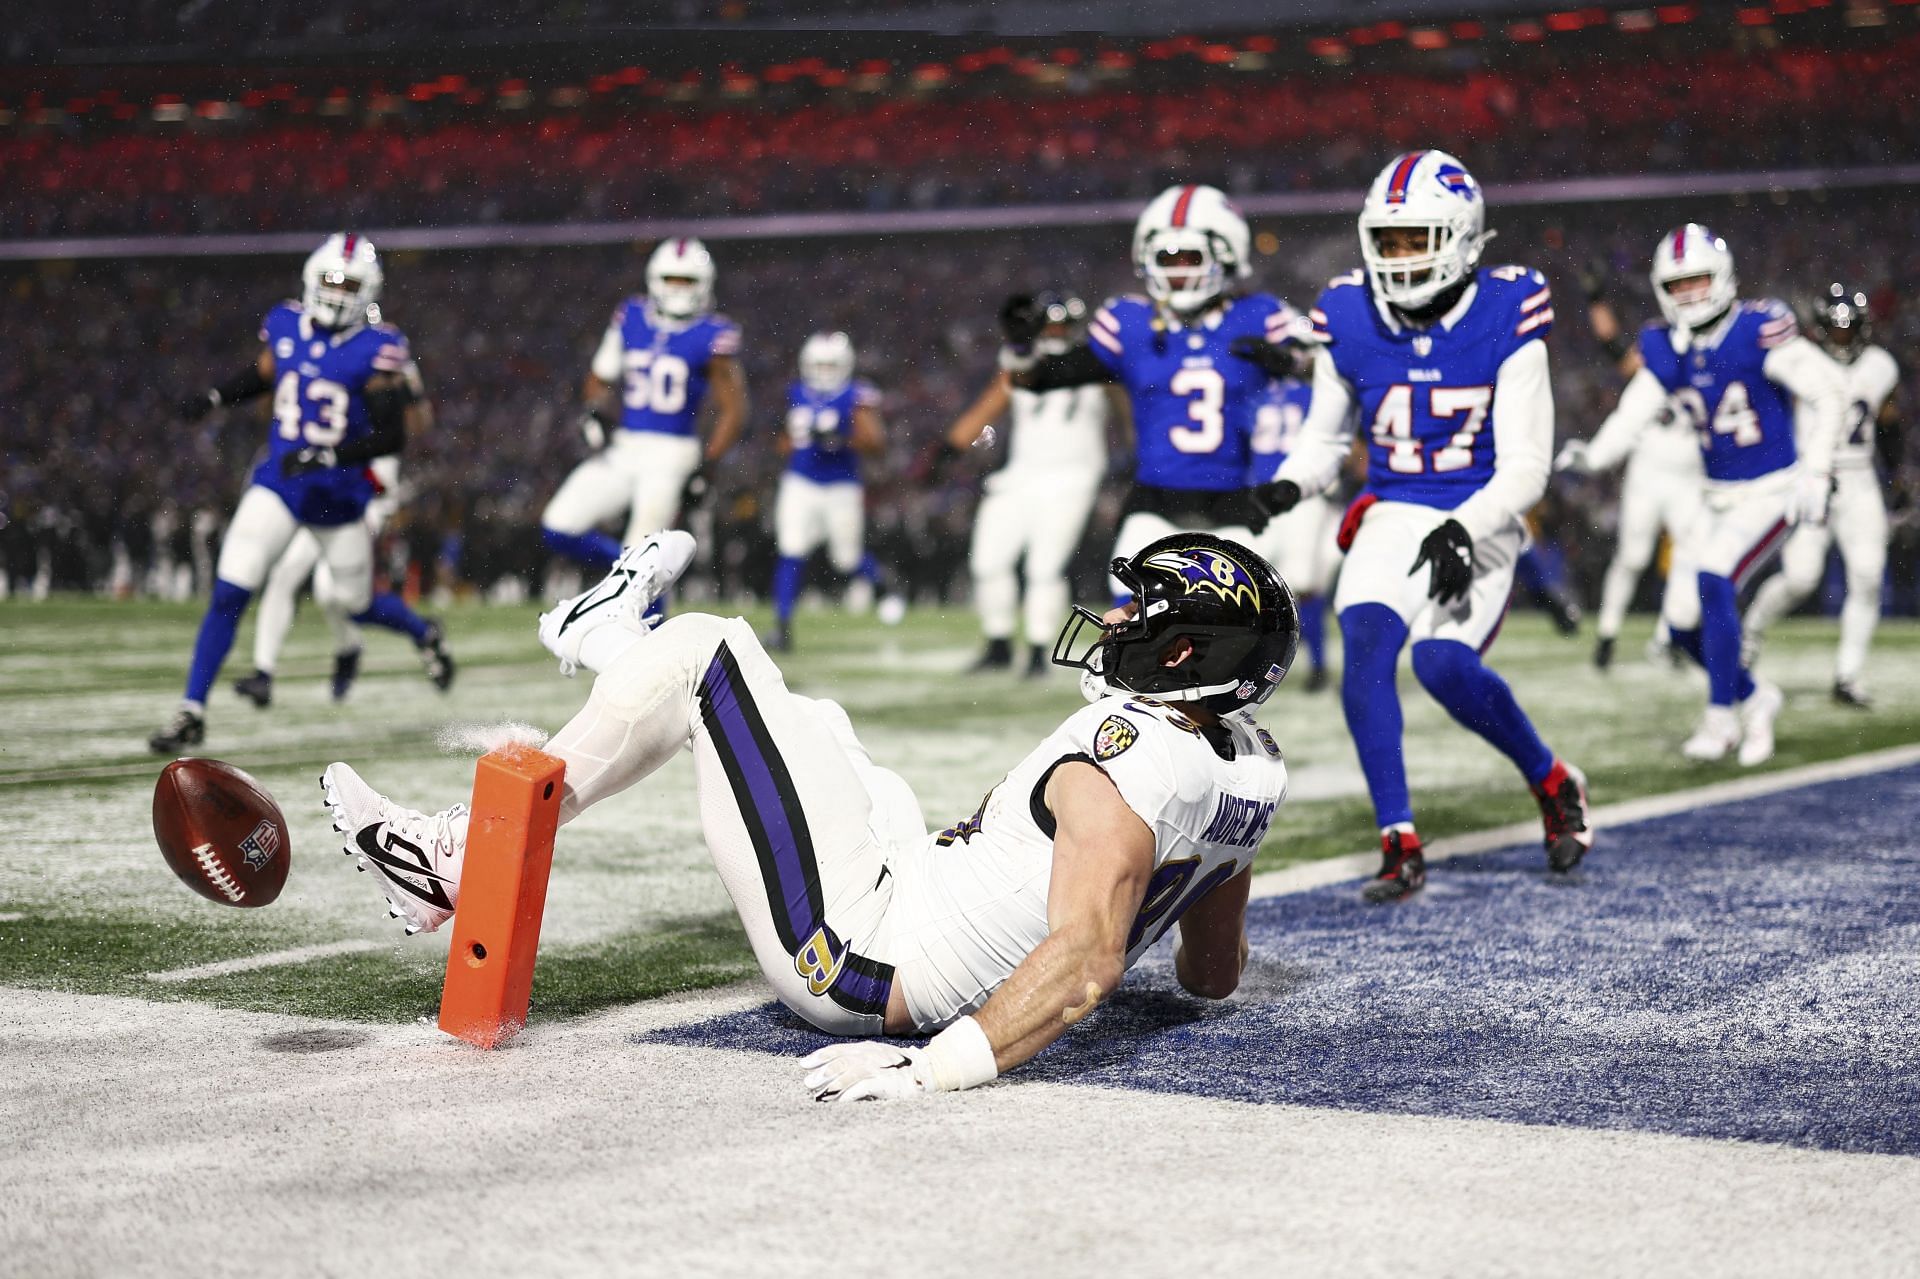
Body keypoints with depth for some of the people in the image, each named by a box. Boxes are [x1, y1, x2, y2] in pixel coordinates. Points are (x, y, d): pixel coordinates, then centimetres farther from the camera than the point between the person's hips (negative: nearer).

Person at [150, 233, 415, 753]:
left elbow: (393, 435, -19)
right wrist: (214, 397, 7)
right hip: (277, 485, 2)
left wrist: (327, 457, -29)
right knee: (228, 595, -10)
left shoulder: (377, 349, -15)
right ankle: (192, 712, -5)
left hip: (340, 496, -2)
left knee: (353, 603, 15)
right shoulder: (286, 325, -1)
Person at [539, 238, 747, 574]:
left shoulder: (712, 336, -7)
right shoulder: (630, 318, 6)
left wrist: (705, 467, -10)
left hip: (671, 456, -5)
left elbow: (733, 411, -5)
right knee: (559, 527, -6)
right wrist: (594, 413, -5)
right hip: (621, 449, 5)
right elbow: (600, 379, 16)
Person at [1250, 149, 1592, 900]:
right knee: (1366, 643, -24)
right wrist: (1289, 485, -8)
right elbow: (1324, 438, 14)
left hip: (1479, 526, -3)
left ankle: (1553, 783, 6)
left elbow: (1524, 469, -10)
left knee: (1443, 664, -23)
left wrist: (1462, 530, -26)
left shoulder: (1506, 318, -10)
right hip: (1393, 518, 3)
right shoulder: (1350, 319, -1)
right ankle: (1400, 845, -17)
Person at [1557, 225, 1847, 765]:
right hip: (1719, 496, 7)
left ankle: (1721, 718, -11)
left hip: (1772, 492, -7)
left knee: (1712, 582, -25)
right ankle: (1754, 699, 27)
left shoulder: (1757, 330, -18)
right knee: (1683, 621, 2)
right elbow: (1632, 417, -3)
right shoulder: (1664, 349, 0)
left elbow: (1830, 393, -15)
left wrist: (1815, 476, -18)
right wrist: (1590, 455, -23)